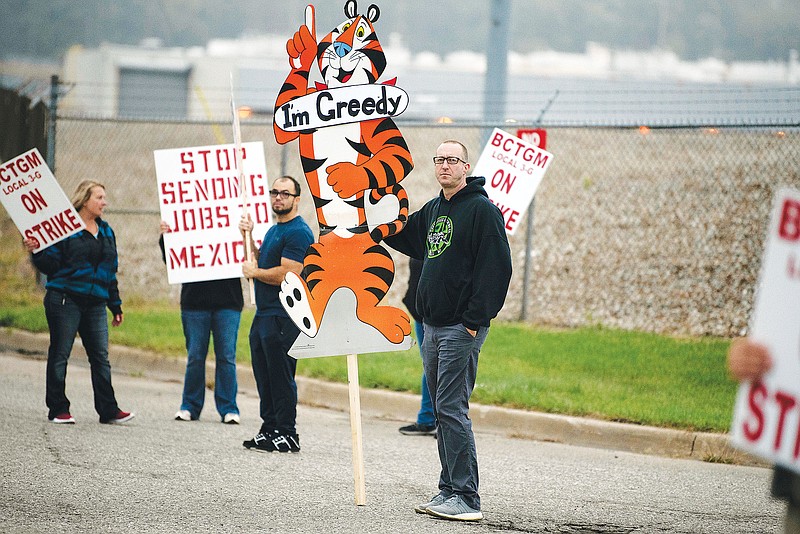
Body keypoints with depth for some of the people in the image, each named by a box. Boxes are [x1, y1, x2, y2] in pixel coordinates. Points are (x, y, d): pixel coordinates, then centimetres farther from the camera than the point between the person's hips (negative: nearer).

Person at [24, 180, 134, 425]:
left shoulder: (106, 232, 17)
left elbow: (110, 272, 22)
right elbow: (50, 265, -5)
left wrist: (116, 306, 21)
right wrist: (36, 252, -24)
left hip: (95, 303, 5)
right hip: (65, 299, -5)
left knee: (101, 356, 1)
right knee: (60, 354, -1)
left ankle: (108, 409, 2)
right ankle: (58, 409, 4)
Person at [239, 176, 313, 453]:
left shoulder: (298, 232, -12)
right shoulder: (273, 230, 20)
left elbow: (287, 274, -21)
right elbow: (261, 263, 21)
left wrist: (254, 272, -8)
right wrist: (248, 237, 11)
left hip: (284, 317, -10)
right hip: (264, 315, 10)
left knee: (281, 378, -7)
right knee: (265, 378, 12)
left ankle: (287, 435, -4)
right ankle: (269, 430, 18)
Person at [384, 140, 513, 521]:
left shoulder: (482, 210, -10)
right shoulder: (433, 211, 15)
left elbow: (496, 268, -17)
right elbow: (404, 237, 36)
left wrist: (475, 320, -20)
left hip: (462, 328, -9)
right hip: (432, 327, 9)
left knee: (451, 409, -12)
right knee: (443, 411, 11)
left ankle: (466, 498, -11)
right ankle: (449, 491, 17)